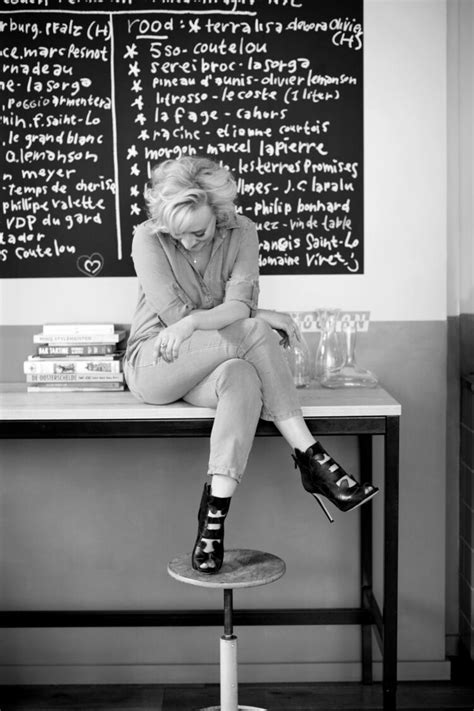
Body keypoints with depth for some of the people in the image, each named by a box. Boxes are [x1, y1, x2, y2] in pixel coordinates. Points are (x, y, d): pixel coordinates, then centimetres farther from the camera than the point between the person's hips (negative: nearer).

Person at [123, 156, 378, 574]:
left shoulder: (241, 233, -2)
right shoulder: (148, 239, -10)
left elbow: (239, 305, -12)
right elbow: (175, 315, -15)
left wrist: (191, 324, -31)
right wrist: (261, 319, -15)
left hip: (211, 368, 3)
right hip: (153, 365, -3)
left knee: (243, 379, -36)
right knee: (255, 333, -28)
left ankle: (215, 512, -37)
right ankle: (310, 458, -24)